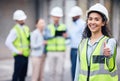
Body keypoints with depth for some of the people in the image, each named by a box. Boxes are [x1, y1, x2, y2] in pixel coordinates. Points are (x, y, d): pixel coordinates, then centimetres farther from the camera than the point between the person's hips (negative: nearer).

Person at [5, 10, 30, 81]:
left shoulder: (26, 28, 11)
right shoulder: (15, 30, -12)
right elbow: (8, 42, -19)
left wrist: (29, 48, 10)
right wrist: (17, 51, -18)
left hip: (26, 55, 7)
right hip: (19, 56, -7)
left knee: (23, 74, 11)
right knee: (17, 74, -3)